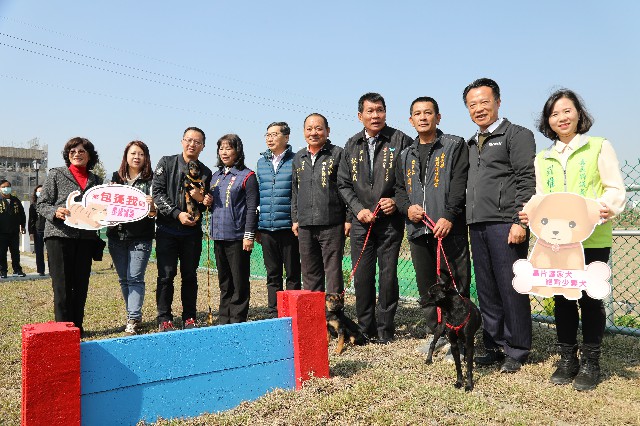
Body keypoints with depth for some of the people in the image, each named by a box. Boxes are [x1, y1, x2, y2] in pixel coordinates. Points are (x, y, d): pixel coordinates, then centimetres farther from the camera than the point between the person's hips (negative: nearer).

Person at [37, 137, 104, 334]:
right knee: (62, 285, -3)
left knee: (81, 285, 8)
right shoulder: (56, 175, 4)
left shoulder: (96, 180, 14)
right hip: (59, 235, -3)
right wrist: (55, 211, -18)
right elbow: (41, 204, 1)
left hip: (86, 237, 4)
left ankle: (77, 327, 19)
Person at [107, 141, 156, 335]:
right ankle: (133, 315, 23)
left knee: (135, 278, -6)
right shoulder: (116, 177, 10)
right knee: (123, 279, 10)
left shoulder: (150, 180, -1)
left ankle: (133, 320, -1)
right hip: (116, 235, 4)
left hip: (140, 237, -4)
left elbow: (154, 212, -5)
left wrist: (152, 207, -27)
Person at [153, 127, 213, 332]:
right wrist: (177, 213, -14)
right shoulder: (166, 163, 3)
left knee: (190, 276, 7)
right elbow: (157, 193, -5)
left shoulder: (205, 172, 10)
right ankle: (164, 319, 9)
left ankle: (189, 318, 16)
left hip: (192, 231, 2)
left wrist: (203, 201, -10)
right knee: (166, 275, -1)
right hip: (167, 229, -2)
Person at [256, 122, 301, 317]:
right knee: (272, 274, 13)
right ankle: (273, 313, 22)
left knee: (292, 273, 6)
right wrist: (256, 227, 13)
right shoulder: (261, 162, 13)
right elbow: (257, 194, 17)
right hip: (266, 228, 5)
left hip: (289, 226, -5)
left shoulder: (295, 161, -3)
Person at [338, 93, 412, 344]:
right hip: (361, 221, 3)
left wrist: (397, 201, -11)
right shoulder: (352, 145, 10)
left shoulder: (400, 141, 0)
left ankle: (385, 329, 15)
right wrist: (358, 209, -2)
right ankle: (365, 328, 18)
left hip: (390, 221, -3)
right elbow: (343, 184, 11)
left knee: (388, 276, 1)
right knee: (362, 276, 4)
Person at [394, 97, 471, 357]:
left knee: (455, 284, -3)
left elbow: (460, 184, -8)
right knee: (426, 286, 11)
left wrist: (448, 216, -18)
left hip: (448, 228, -5)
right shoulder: (406, 155, 19)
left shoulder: (455, 146, 3)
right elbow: (399, 188, 19)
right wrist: (407, 207, -2)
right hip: (417, 229, 5)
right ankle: (436, 333, 24)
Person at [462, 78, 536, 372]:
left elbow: (527, 182, -10)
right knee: (486, 292, 10)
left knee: (511, 290, -2)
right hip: (477, 226, 7)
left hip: (505, 224, -7)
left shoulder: (517, 135, -1)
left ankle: (516, 351, 11)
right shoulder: (472, 144, 21)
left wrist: (520, 221, -17)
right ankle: (495, 346, 21)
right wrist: (465, 221, 15)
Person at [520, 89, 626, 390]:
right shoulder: (542, 159, 15)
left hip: (593, 239, -3)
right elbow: (540, 197, 13)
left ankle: (590, 362, 16)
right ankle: (567, 359, 22)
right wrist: (530, 213, -8)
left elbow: (615, 188, -1)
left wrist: (607, 207, -22)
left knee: (590, 297, 2)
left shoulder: (599, 147, 4)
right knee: (562, 298, 8)